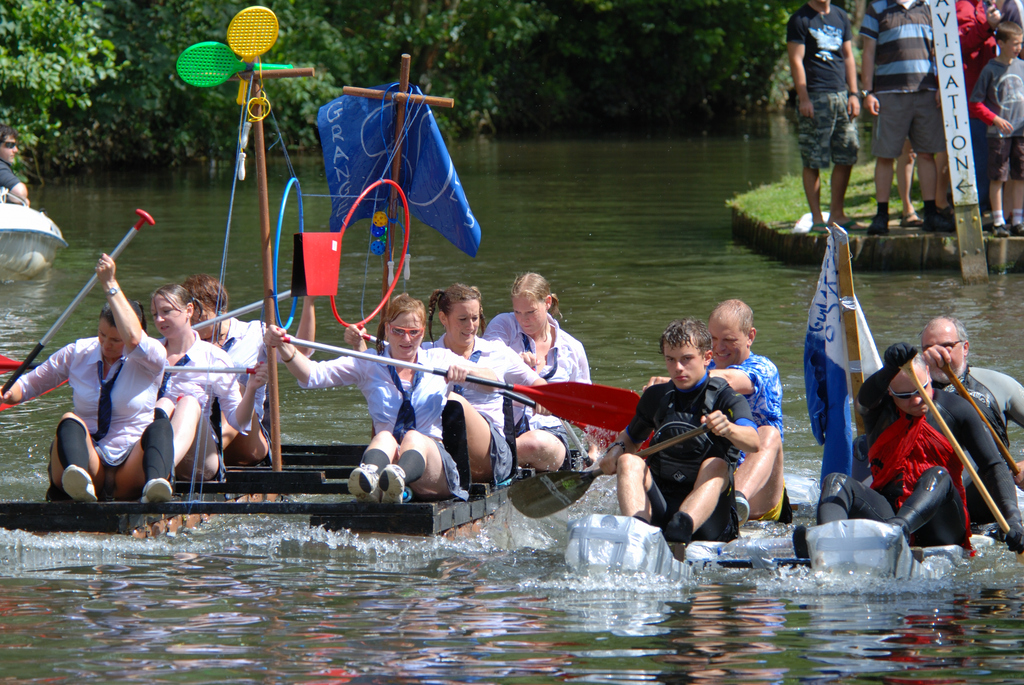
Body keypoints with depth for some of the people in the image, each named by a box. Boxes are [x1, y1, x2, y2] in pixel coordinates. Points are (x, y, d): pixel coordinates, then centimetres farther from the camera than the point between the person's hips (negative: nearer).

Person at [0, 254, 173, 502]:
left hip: (131, 467, -1)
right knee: (70, 422, -30)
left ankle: (155, 483, -62)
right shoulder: (77, 354, 12)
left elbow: (134, 339, -23)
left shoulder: (152, 358, 1)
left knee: (160, 423, -30)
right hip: (87, 460, 2)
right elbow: (32, 383, 21)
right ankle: (80, 479, -64)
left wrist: (110, 286, -21)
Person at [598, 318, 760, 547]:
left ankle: (681, 528, -60)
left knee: (716, 465, -30)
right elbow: (631, 437, 31)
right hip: (658, 509, 4)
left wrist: (728, 429, -45)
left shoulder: (725, 398, -2)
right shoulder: (656, 397, 14)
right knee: (629, 461, -19)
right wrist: (617, 449, 6)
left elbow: (754, 444, -21)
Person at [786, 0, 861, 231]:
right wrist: (804, 98, -14)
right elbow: (796, 60, -6)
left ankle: (837, 214, 15)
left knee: (847, 157, 5)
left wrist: (853, 94, 7)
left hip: (841, 94, 6)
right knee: (813, 161, -4)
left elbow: (848, 57, 16)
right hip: (815, 97, -6)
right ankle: (816, 218, 0)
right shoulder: (800, 19, -2)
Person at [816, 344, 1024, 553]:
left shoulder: (956, 410, 4)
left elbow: (994, 466, -3)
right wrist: (890, 369, -43)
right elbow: (864, 400, -20)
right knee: (836, 482, -22)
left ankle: (898, 527, -61)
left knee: (938, 475, -31)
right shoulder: (880, 409, 7)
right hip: (889, 511, 2)